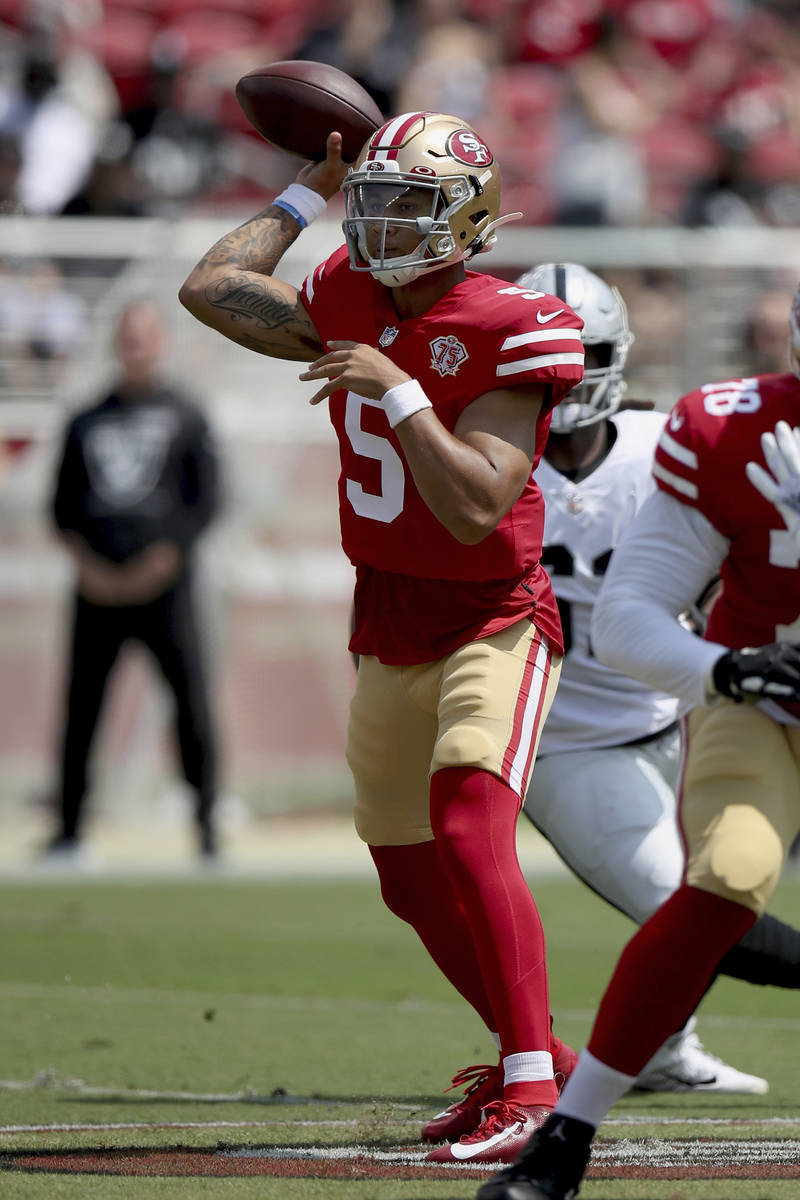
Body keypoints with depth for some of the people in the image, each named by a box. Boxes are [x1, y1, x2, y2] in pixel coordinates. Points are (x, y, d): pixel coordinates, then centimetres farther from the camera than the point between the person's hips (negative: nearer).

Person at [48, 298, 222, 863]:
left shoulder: (186, 416, 7)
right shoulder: (87, 422, 15)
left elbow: (206, 500, 0)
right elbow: (64, 505, 14)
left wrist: (159, 563, -10)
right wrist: (84, 562, -4)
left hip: (164, 583, -2)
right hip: (96, 587, 3)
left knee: (192, 702, -9)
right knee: (81, 707, 1)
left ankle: (207, 824, -3)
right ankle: (70, 831, 7)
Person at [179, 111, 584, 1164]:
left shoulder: (512, 333, -17)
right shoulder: (353, 304, 3)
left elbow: (475, 509, -24)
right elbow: (211, 288, 12)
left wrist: (398, 393, -27)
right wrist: (307, 194, 13)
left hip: (493, 620, -8)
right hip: (387, 627, 8)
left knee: (468, 829, -26)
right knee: (412, 878, 13)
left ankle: (534, 1087, -27)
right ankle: (532, 1053, 30)